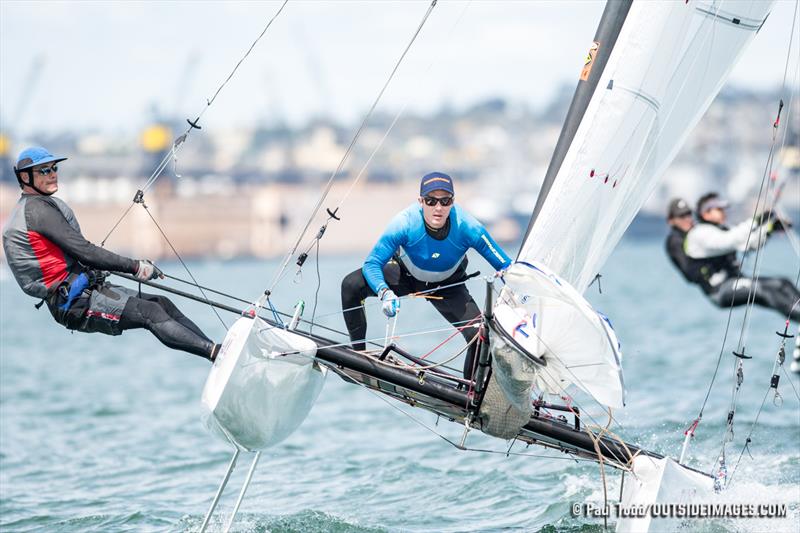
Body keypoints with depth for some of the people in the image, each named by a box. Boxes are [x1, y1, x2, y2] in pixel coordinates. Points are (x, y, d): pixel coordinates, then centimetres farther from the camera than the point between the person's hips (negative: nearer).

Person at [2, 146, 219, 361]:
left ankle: (211, 348, -4)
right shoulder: (37, 207, -13)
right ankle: (215, 352, -32)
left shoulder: (28, 208, 20)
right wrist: (134, 266, -15)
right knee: (151, 313, -22)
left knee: (162, 303, 3)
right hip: (75, 305, -10)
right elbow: (84, 251, -17)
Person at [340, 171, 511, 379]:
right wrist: (385, 292, -48)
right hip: (405, 274, 0)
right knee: (351, 285, -23)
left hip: (448, 287, 0)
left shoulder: (468, 228, -33)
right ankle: (358, 353, -4)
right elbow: (372, 263, -28)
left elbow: (504, 265, -22)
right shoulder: (405, 223, -34)